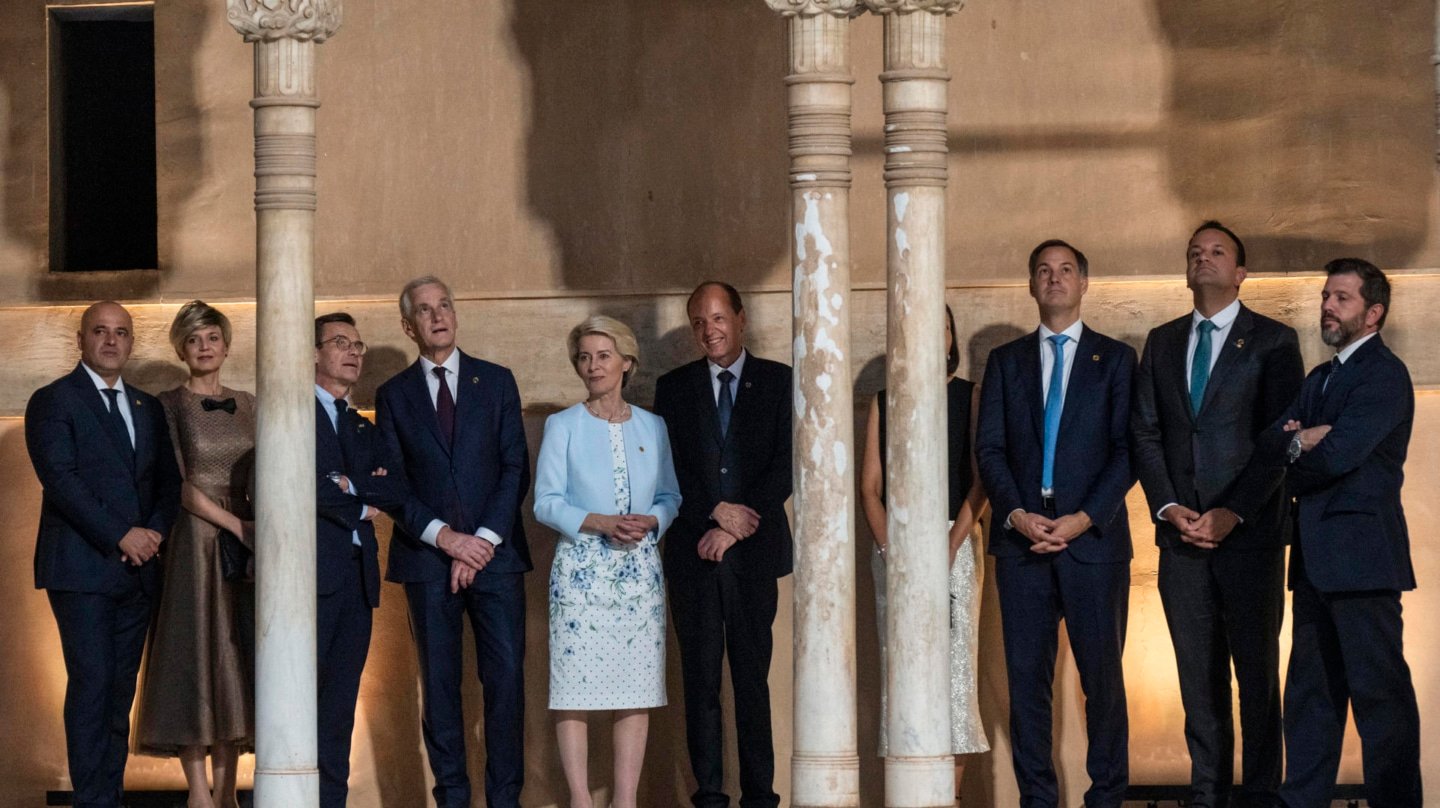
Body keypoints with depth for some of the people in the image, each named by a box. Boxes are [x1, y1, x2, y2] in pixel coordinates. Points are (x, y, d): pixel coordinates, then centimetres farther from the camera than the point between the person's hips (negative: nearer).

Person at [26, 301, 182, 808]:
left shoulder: (147, 408, 18)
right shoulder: (54, 401, -1)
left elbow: (168, 479, 16)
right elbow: (60, 478, -11)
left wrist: (156, 530, -4)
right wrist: (121, 535, -16)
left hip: (138, 570, 6)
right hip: (82, 567, -6)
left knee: (121, 689, 4)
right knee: (91, 684, -10)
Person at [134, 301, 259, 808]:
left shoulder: (246, 405, 12)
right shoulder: (169, 406, -2)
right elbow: (179, 484, -9)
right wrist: (235, 525, -15)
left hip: (245, 540, 5)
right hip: (194, 542, -5)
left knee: (237, 660, 4)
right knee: (195, 656, -5)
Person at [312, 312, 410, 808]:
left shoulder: (363, 430, 24)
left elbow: (398, 492, 9)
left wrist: (351, 484, -7)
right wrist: (361, 508, -1)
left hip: (357, 575, 7)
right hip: (311, 570, -7)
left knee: (339, 707, 6)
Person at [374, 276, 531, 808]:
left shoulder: (496, 382, 9)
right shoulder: (394, 395, 9)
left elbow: (516, 467, 3)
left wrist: (485, 539, -8)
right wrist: (446, 537, -10)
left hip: (495, 553, 0)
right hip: (427, 560, 0)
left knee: (506, 676, -6)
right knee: (439, 683, 1)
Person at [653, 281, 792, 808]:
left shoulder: (778, 382, 7)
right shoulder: (673, 387, 11)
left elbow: (786, 464, -1)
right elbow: (667, 468, 6)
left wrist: (736, 526, -9)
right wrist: (716, 510, -9)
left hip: (753, 548, -1)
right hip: (693, 550, 1)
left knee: (752, 676, 0)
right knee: (700, 679, -1)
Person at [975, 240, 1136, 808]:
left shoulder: (1115, 358, 8)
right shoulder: (1006, 361, 14)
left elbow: (1127, 449, 0)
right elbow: (989, 448, 7)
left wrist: (1084, 519, -11)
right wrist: (1017, 515, -9)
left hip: (1094, 539, -2)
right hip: (1021, 540, 2)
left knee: (1102, 675, -2)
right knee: (1026, 676, 0)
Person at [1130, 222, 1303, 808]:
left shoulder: (1273, 341, 2)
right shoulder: (1162, 343, 15)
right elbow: (1144, 432, 10)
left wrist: (1232, 513, -13)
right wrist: (1170, 508, -4)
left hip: (1249, 531, -4)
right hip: (1181, 531, 4)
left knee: (1256, 671, -2)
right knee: (1198, 673, 4)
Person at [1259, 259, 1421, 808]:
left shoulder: (1384, 375, -9)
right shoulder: (1320, 379, 20)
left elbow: (1336, 454, -19)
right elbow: (1269, 443, 10)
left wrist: (1295, 463, 1)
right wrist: (1298, 440, -12)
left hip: (1360, 551, -9)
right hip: (1316, 556, 9)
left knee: (1378, 690, -6)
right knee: (1311, 690, 12)